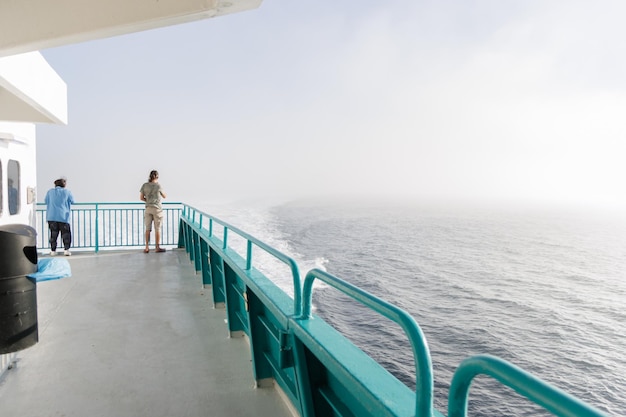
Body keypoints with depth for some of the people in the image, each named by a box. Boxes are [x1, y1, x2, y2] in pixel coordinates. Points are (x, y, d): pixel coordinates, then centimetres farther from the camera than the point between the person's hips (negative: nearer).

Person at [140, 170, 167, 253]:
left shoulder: (145, 185, 0)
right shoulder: (158, 185, -9)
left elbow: (141, 198, 3)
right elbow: (164, 196, 4)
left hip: (148, 209, 3)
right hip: (157, 209, -3)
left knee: (148, 229, 9)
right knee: (157, 229, 5)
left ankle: (147, 247, 12)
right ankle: (157, 247, 10)